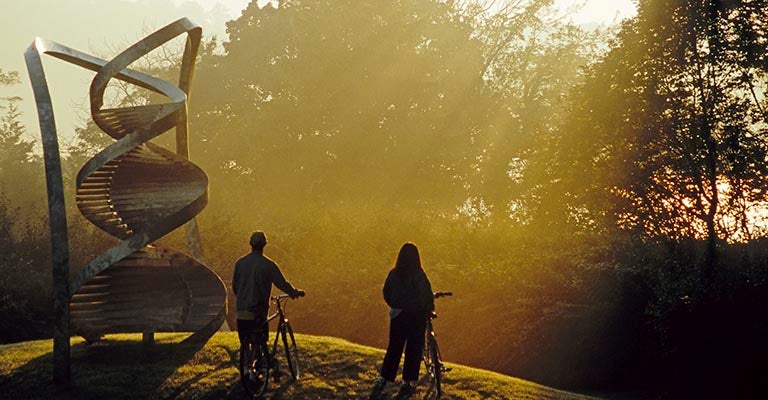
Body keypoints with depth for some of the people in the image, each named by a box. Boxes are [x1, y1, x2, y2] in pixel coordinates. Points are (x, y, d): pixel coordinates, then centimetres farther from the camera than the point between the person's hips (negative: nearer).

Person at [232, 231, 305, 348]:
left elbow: (234, 286, 12)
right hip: (258, 312, -4)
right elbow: (283, 284, -4)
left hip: (241, 312, 4)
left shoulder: (240, 262, 3)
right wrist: (296, 293, 14)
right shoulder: (268, 265, -9)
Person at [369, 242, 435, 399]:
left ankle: (382, 380, 4)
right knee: (413, 350, 7)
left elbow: (386, 294, 7)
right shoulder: (419, 275, -12)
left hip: (397, 315, 3)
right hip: (417, 316, -3)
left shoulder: (393, 274, -2)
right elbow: (428, 295, -9)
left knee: (393, 348, 12)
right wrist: (430, 310, 9)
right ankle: (407, 383, 8)